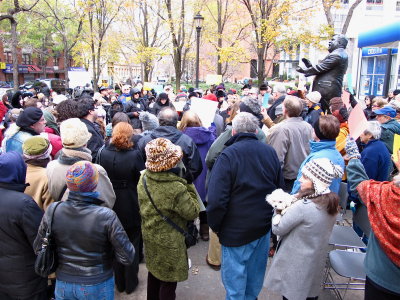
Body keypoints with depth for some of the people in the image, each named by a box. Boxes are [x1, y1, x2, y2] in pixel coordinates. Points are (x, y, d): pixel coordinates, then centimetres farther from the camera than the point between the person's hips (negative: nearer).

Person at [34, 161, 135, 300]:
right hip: (97, 287, -2)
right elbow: (127, 257, -21)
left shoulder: (52, 211, -15)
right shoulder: (106, 217, -26)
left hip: (63, 284, 3)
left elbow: (38, 248, -2)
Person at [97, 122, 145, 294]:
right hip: (131, 208, -3)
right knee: (132, 244, 17)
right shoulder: (134, 155, -21)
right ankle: (130, 283, 29)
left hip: (111, 207, 3)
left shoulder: (102, 154, -12)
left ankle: (119, 283, 34)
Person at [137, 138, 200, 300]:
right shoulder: (176, 188, -32)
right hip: (170, 242, -7)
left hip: (149, 236, 7)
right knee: (168, 281, 14)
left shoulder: (143, 179, -10)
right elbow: (193, 212, -18)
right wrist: (189, 185, -16)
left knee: (153, 272, 28)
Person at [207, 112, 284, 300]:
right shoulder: (270, 152, -2)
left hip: (237, 229, -6)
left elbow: (217, 198, -22)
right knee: (256, 269, 22)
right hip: (264, 225, 6)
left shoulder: (228, 155, -20)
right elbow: (280, 189, 9)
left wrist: (214, 225, -6)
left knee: (234, 273, 11)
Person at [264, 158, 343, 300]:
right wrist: (291, 206, -4)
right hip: (315, 263, 7)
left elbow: (277, 229, -18)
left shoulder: (303, 206, -30)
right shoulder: (332, 203, -6)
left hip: (295, 265, -7)